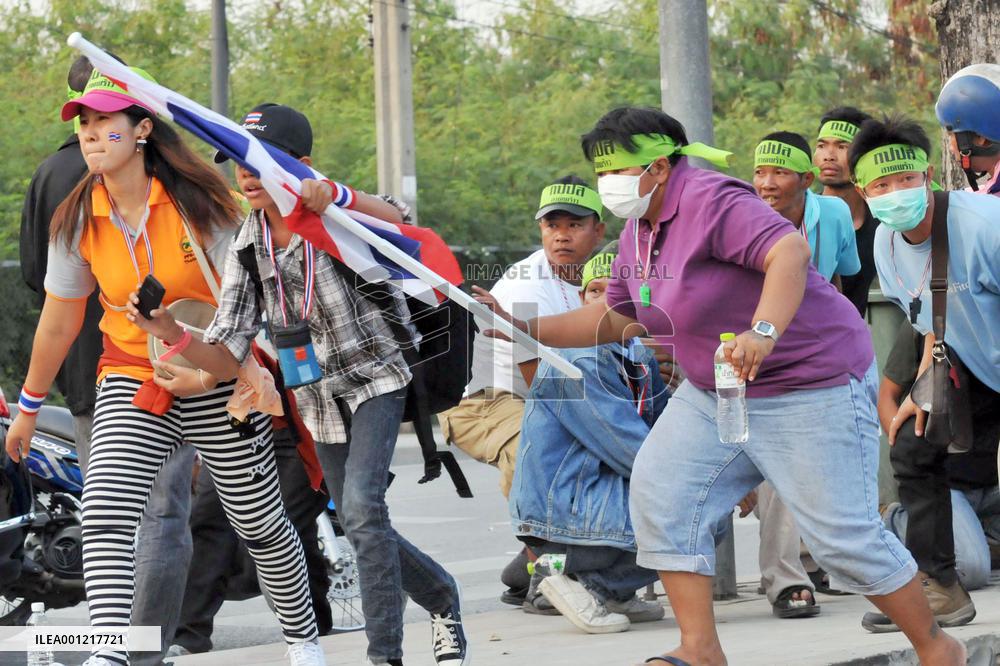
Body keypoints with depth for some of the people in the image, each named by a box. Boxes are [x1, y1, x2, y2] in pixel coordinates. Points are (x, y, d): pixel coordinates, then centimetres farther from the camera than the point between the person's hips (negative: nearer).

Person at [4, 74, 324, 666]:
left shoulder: (196, 200, -12)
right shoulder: (78, 222, -2)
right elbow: (58, 325, 10)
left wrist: (209, 372, -21)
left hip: (220, 383, -2)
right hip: (131, 387, 2)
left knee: (261, 523, 8)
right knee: (105, 516, -19)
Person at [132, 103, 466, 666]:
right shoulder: (248, 251, -6)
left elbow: (394, 225, -44)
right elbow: (227, 359, -10)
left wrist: (335, 195, -64)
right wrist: (173, 335, -31)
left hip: (376, 378, -6)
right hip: (319, 397, 6)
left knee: (362, 508, -24)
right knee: (361, 527, 14)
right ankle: (444, 600, 40)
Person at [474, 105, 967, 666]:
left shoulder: (709, 202, -23)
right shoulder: (640, 231, 7)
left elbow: (791, 251, -37)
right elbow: (617, 319, 18)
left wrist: (764, 331, -52)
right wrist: (525, 328, 8)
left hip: (810, 387, -9)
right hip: (716, 394, 9)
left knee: (841, 533, -8)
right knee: (661, 488, -7)